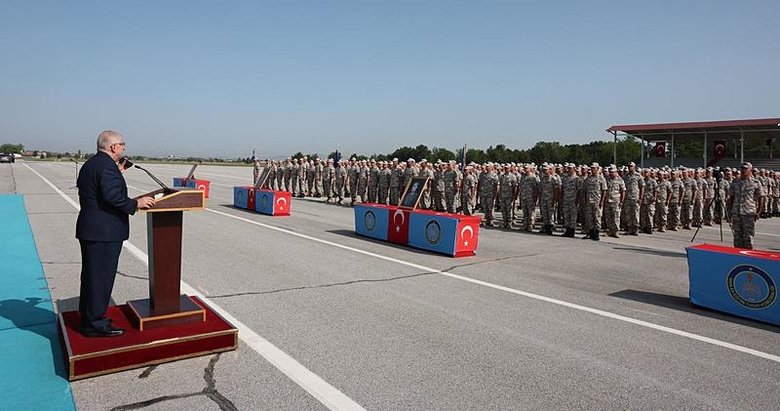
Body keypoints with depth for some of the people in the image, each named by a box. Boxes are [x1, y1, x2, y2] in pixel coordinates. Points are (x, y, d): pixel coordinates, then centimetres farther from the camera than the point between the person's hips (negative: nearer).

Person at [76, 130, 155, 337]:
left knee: (91, 274, 18)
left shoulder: (89, 164, 14)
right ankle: (95, 324, 7)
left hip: (89, 229, 10)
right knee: (101, 276, -2)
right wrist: (136, 203, -15)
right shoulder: (107, 166, -18)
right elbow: (112, 196, -26)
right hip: (105, 232, -10)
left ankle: (87, 318, 30)